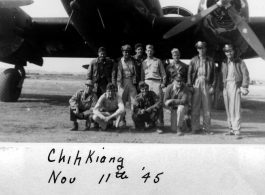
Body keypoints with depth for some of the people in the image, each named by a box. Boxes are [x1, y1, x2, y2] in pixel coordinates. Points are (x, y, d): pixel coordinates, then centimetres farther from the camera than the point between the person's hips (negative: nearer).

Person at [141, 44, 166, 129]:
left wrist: (163, 82, -1)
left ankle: (161, 122, -6)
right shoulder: (144, 62, 19)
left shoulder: (158, 61, 12)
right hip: (147, 82, 2)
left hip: (157, 82, -2)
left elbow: (163, 73, 10)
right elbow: (142, 75, 20)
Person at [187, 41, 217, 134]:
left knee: (207, 108, 2)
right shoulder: (194, 60, 11)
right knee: (195, 108, 0)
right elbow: (189, 73, 7)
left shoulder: (210, 60, 11)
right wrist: (190, 85, -3)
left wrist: (213, 86, -2)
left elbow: (214, 74, 7)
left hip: (207, 85, 0)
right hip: (196, 84, 0)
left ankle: (207, 128, 10)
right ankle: (195, 128, 6)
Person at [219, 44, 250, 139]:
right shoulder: (224, 63, 17)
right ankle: (231, 129, 10)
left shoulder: (239, 62, 4)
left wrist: (244, 87, -11)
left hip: (235, 86, -5)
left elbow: (245, 74, -2)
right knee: (228, 109, 4)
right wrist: (221, 90, 17)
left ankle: (237, 131, -13)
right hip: (226, 86, 5)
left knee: (235, 109, -12)